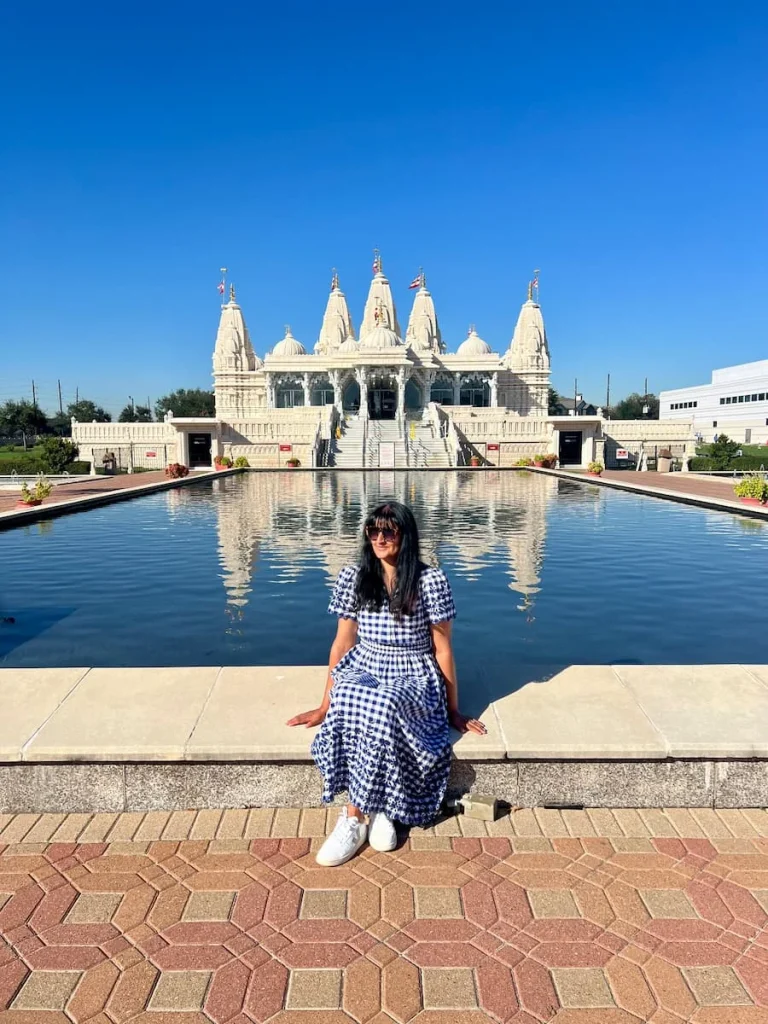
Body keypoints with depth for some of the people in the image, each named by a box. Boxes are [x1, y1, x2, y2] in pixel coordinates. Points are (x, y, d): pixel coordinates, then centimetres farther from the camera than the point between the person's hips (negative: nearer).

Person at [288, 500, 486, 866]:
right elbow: (342, 643, 6)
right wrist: (325, 705, 8)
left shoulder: (431, 580, -9)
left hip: (415, 679, -2)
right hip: (365, 670, 3)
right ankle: (377, 808, -17)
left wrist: (453, 711, 2)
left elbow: (442, 648, -3)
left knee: (381, 707, -37)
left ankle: (353, 816, -16)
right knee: (348, 699, -34)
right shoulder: (352, 577, -1)